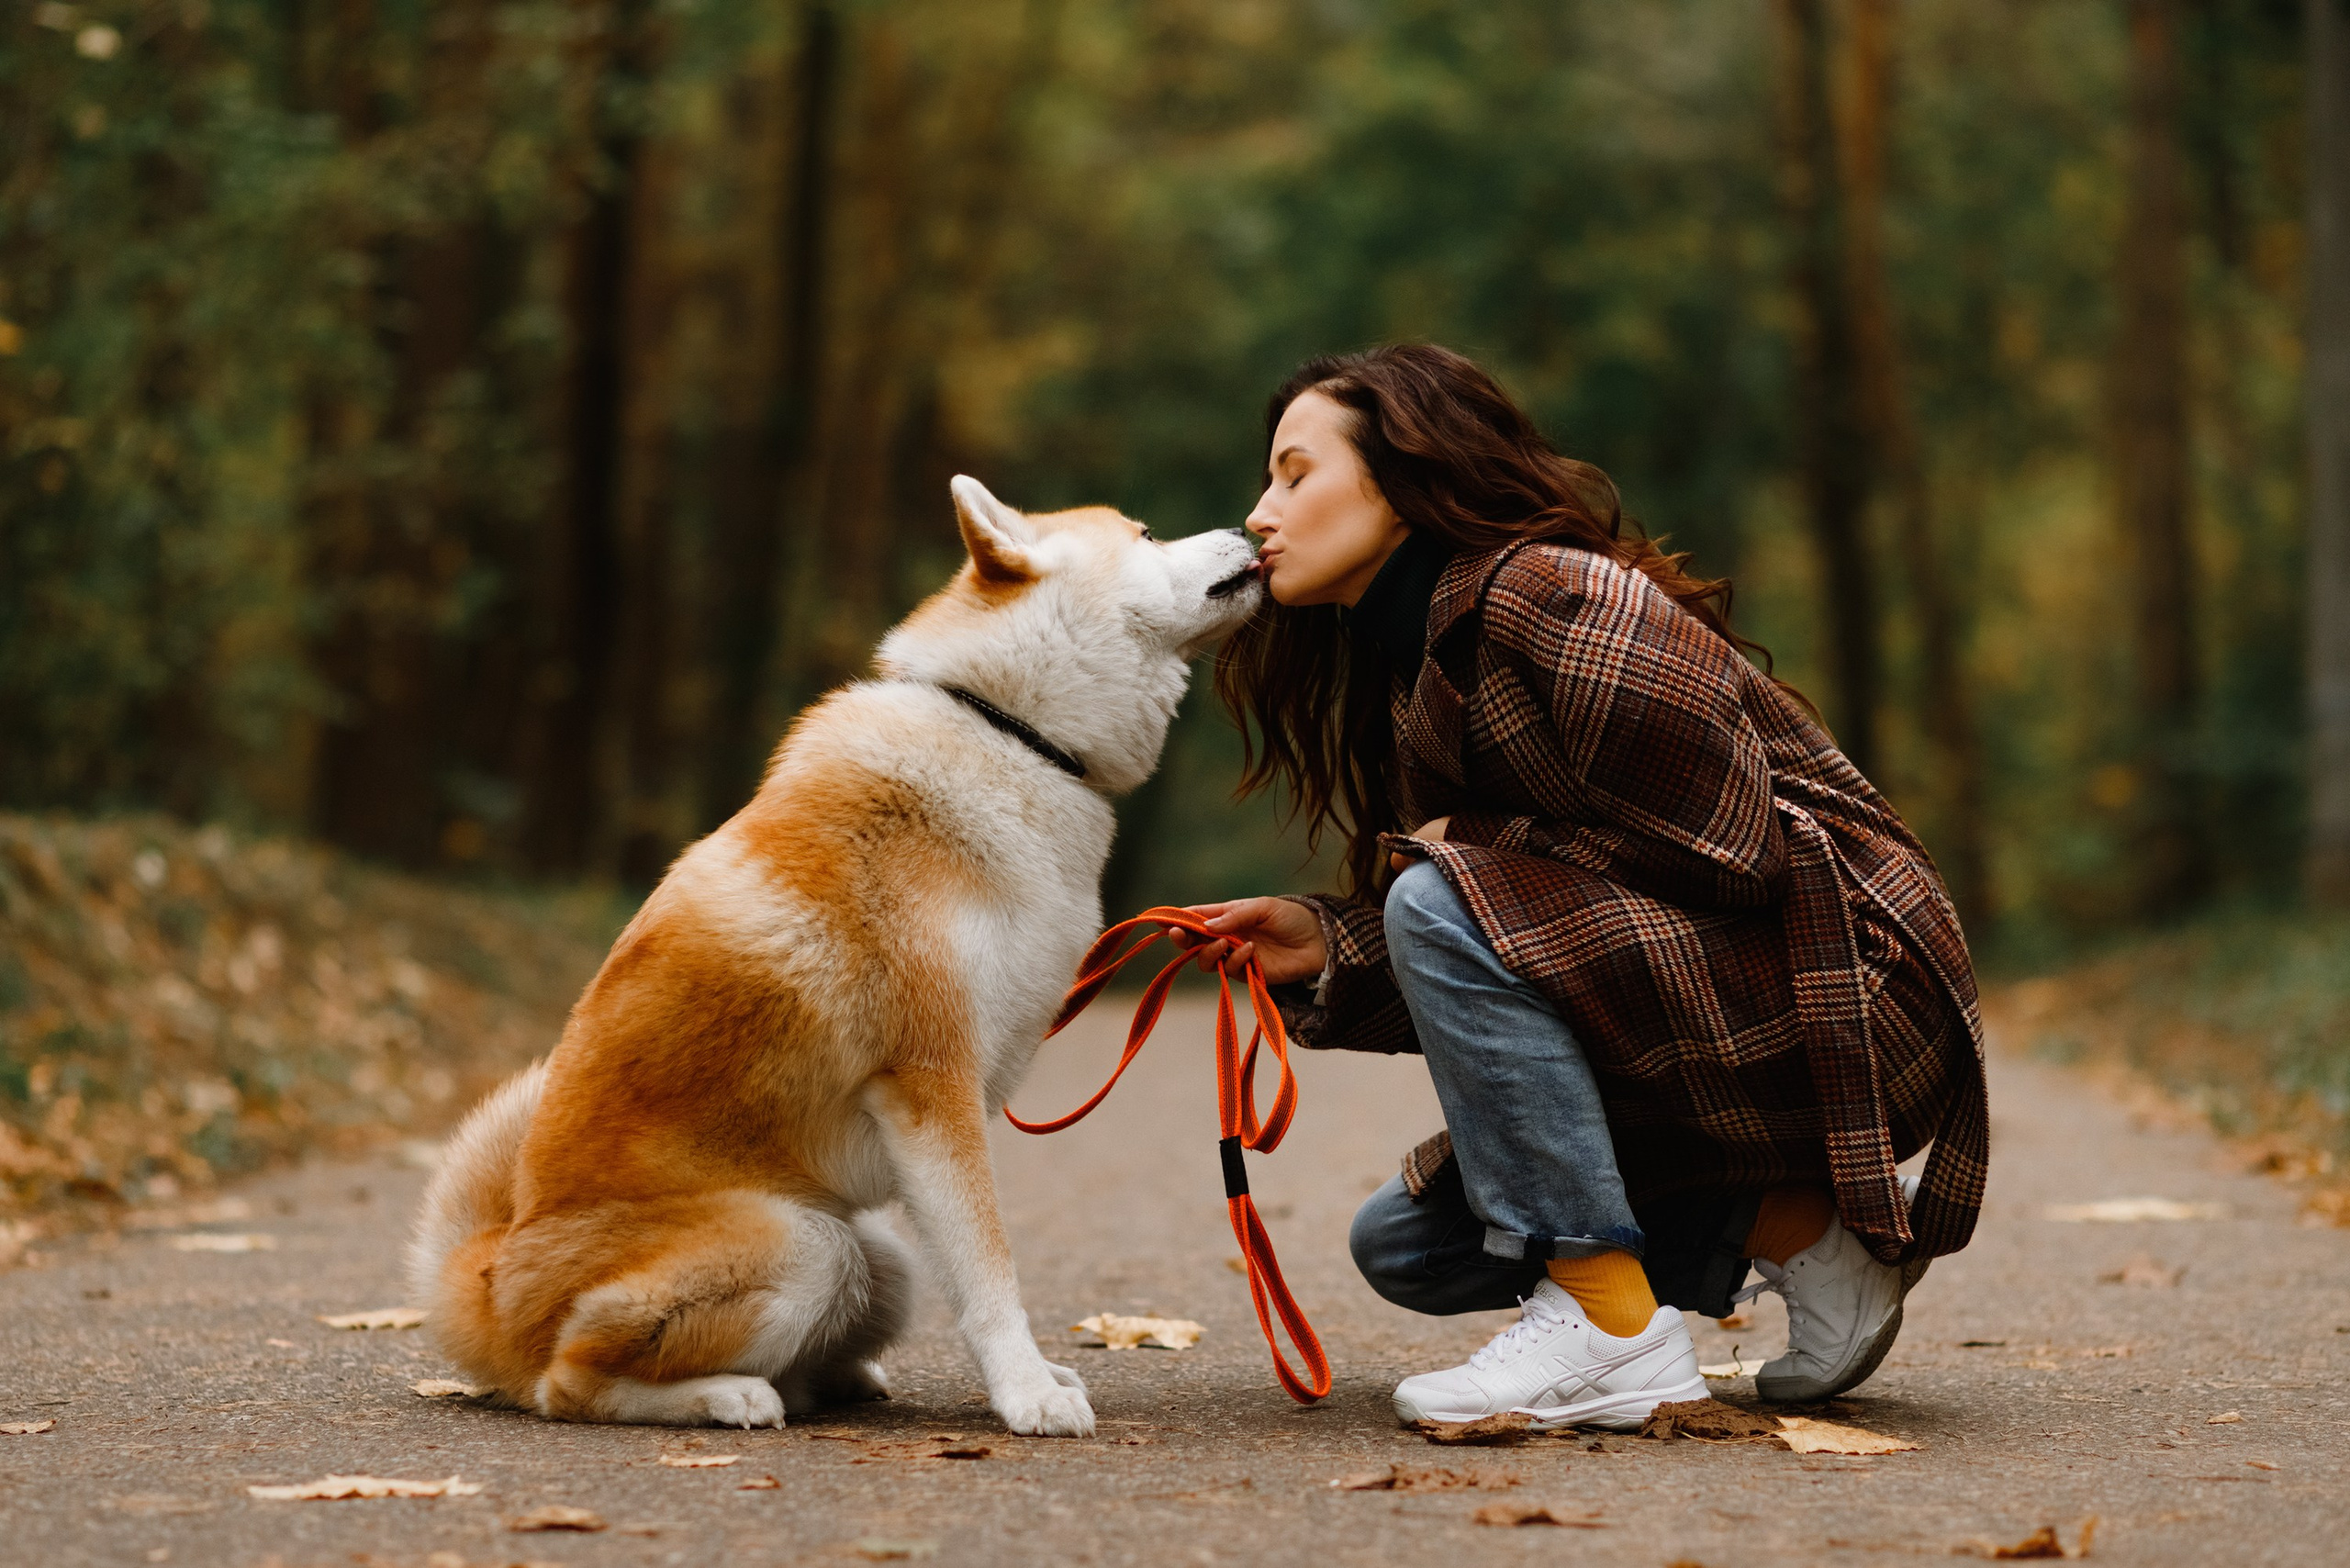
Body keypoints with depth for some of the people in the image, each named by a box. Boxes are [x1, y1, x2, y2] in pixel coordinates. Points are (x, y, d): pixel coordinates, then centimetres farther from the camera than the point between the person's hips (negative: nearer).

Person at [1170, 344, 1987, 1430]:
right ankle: (1789, 1223, 7)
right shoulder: (1418, 661, 12)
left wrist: (1480, 847, -13)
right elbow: (1501, 976, 11)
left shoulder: (1555, 601, -18)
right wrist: (1327, 946, -5)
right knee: (1403, 1247, 8)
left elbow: (1723, 844, -23)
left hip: (1843, 993, -10)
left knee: (1444, 909, -26)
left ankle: (1612, 1330, -20)